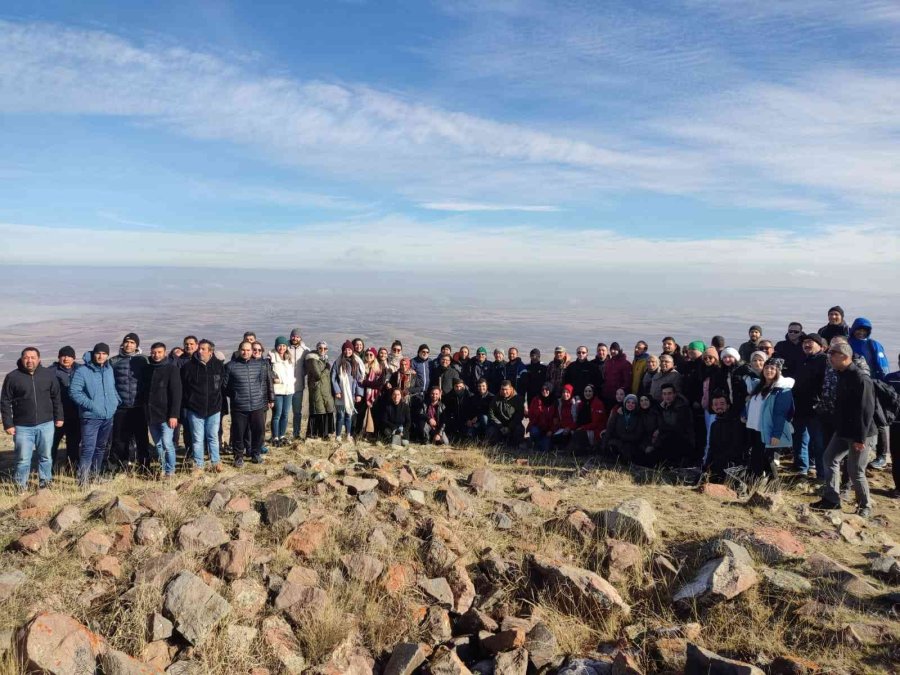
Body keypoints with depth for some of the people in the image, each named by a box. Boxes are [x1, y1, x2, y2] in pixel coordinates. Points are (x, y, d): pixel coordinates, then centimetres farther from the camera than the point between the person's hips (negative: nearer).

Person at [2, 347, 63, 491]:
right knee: (23, 458, 3)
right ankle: (21, 485, 18)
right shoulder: (12, 377, -4)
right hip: (22, 426, -2)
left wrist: (59, 417, 7)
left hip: (46, 424, 2)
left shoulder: (48, 375, 2)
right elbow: (5, 402, -1)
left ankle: (45, 481, 25)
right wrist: (8, 424, -4)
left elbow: (56, 398, 10)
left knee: (46, 456, 11)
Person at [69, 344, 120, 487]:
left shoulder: (109, 369, 9)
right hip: (91, 416, -6)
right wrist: (90, 404, -21)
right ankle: (83, 480, -9)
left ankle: (95, 475, 29)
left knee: (101, 447, 16)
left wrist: (117, 400, 7)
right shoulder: (82, 371, -10)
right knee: (88, 449, -12)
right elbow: (74, 391, -15)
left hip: (109, 416, 7)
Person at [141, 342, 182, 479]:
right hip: (151, 415, 5)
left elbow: (176, 393, -10)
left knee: (167, 444, -7)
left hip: (166, 415, -5)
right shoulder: (147, 369, 10)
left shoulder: (171, 368, -5)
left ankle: (170, 471, 5)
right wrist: (145, 410, 9)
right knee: (158, 445, 11)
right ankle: (162, 469, 20)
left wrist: (174, 415, -16)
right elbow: (143, 391, 17)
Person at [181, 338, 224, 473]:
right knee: (197, 439, 7)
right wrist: (184, 406, 2)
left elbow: (223, 384, 11)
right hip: (194, 409, -1)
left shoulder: (219, 365, -1)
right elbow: (182, 388, 2)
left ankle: (216, 462, 24)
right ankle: (198, 465, 18)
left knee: (213, 437, 11)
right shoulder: (188, 367, -4)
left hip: (214, 408, 1)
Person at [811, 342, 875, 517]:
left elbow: (866, 410, -23)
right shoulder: (842, 376, 8)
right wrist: (838, 428, 18)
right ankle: (831, 500, 18)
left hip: (860, 435, -9)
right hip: (842, 431, 9)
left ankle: (865, 506, 18)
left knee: (855, 471, -1)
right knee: (830, 458, 10)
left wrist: (861, 438, -23)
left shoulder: (861, 379, -20)